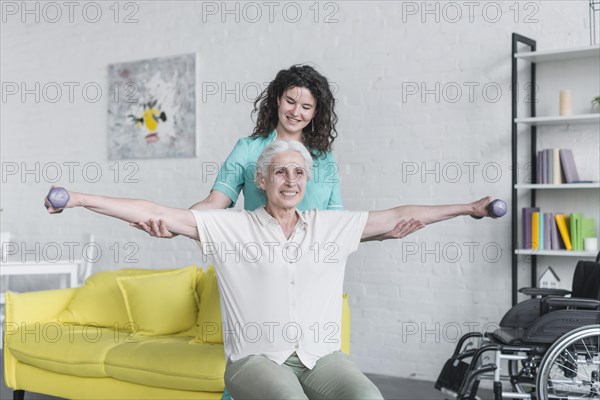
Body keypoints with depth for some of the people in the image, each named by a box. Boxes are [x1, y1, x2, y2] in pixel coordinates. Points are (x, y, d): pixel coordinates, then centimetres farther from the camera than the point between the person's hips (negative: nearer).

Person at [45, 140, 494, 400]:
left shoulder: (332, 226, 12)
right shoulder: (232, 227, 3)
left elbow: (399, 216, 17)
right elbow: (154, 212, -3)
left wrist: (468, 207, 19)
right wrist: (80, 199, -9)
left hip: (322, 355, 3)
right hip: (257, 357, -2)